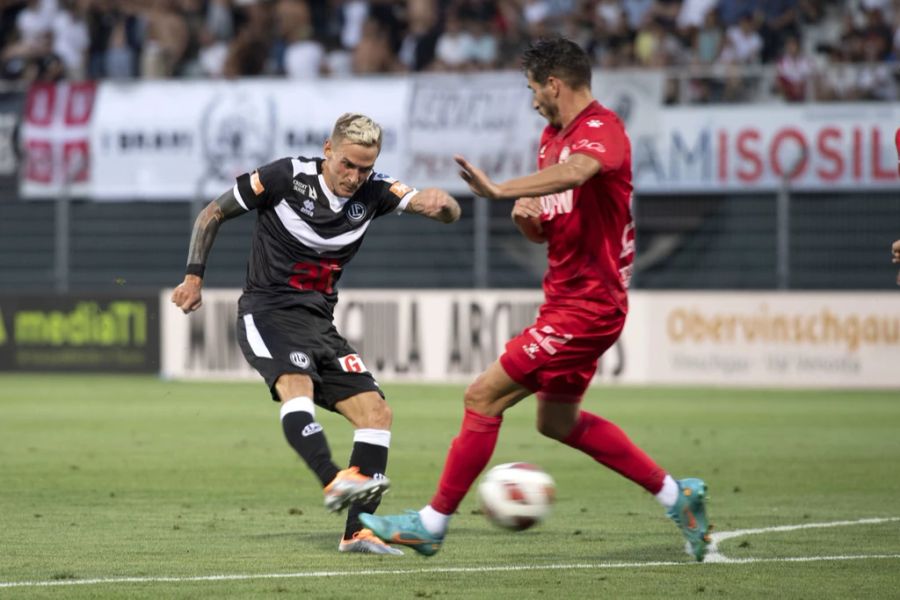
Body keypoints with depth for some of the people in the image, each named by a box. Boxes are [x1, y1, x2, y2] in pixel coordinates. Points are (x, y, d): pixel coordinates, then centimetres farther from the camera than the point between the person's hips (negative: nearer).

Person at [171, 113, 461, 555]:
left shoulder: (372, 192, 1)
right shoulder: (287, 177, -11)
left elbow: (447, 211, -8)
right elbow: (213, 213, 0)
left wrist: (442, 203, -33)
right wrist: (194, 275, -8)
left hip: (319, 321, 6)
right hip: (268, 314, -6)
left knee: (376, 414, -5)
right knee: (296, 385, -35)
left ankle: (356, 532, -5)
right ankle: (336, 482, -52)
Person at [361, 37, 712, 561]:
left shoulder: (603, 129, -16)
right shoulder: (553, 137, 14)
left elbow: (575, 172, -41)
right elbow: (541, 232, 19)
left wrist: (501, 190, -54)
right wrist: (527, 216, -5)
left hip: (587, 307, -11)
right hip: (569, 299, 11)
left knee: (484, 398, -10)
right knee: (559, 421, 20)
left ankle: (432, 524, -1)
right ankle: (676, 495, 27)